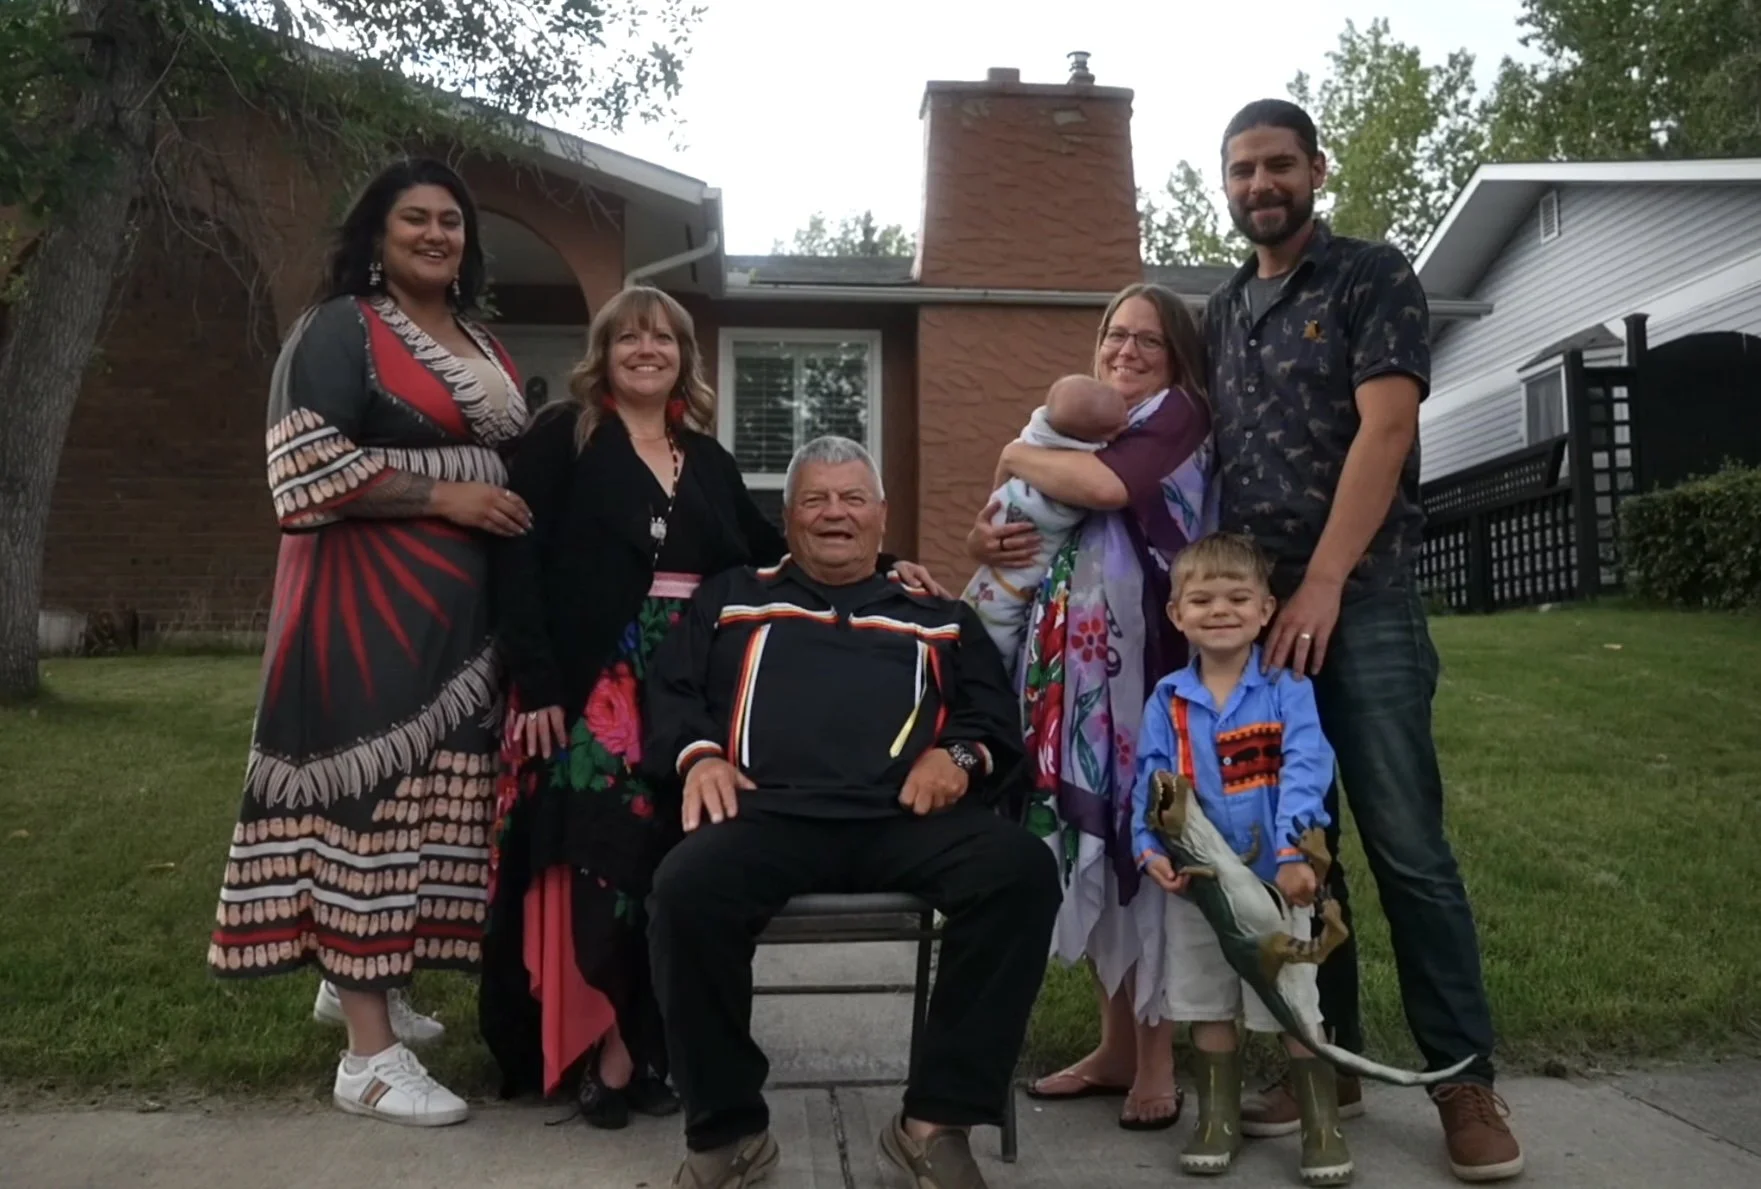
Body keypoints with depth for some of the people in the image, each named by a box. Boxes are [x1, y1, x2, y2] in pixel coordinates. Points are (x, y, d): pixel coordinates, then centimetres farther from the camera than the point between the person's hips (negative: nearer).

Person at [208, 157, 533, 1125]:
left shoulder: (485, 350, 19)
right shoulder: (337, 329, -4)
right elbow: (306, 466, -15)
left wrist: (514, 509, 11)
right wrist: (444, 496, -16)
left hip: (458, 603, 8)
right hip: (366, 598, -8)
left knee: (434, 787, 10)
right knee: (371, 787, -9)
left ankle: (358, 977, 29)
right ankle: (369, 1054, -5)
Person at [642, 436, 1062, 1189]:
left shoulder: (938, 617, 27)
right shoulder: (731, 599, 27)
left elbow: (999, 717, 21)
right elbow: (670, 692, 18)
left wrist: (961, 754, -2)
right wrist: (699, 755, -3)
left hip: (906, 818, 1)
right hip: (769, 812, -1)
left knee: (1022, 871, -28)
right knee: (685, 891, -33)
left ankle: (935, 1120, -16)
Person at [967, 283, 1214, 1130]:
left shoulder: (1179, 415, 1)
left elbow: (1108, 486, -19)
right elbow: (1010, 528, 19)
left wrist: (1016, 459, -2)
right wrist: (982, 542, -5)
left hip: (1141, 664, -7)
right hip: (1070, 668, 7)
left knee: (1143, 838, -5)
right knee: (1091, 840, 8)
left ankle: (1156, 1061, 6)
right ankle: (1116, 1046, 19)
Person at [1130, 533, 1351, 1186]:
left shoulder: (1287, 688, -8)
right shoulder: (1167, 700, 0)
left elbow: (1304, 772, -18)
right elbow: (1149, 783, -1)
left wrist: (1295, 852, -30)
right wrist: (1151, 848, -17)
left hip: (1274, 877, -3)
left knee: (1296, 1005, 7)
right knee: (1208, 1007, 15)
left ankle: (1322, 1127, 23)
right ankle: (1218, 1120, 30)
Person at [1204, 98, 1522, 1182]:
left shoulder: (1373, 278, 1)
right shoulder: (1220, 315, 18)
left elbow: (1383, 431, -10)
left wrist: (1323, 585, -15)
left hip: (1362, 600, -5)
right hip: (1251, 605, 5)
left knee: (1405, 843, -4)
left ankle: (1466, 1080, 8)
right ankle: (1328, 1055, 19)